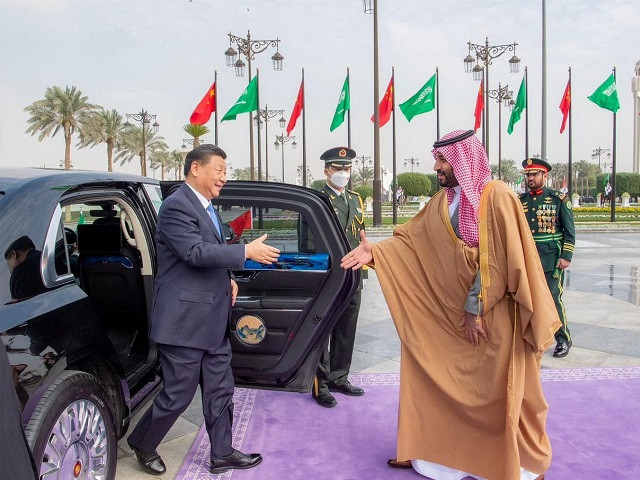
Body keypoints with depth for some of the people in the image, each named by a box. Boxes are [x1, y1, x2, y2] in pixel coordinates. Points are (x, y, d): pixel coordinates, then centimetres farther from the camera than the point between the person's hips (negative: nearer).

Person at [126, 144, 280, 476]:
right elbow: (196, 252, -26)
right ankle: (142, 444, 29)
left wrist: (227, 278, 7)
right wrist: (247, 251, -22)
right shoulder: (176, 206, -15)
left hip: (213, 320, 9)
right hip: (185, 319, -9)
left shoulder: (207, 207, 15)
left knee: (220, 391, 15)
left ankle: (222, 454, 28)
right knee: (178, 394, 4)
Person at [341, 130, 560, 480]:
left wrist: (475, 307, -17)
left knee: (499, 393, 7)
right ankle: (427, 451, 27)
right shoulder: (441, 202, 7)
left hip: (494, 317, -6)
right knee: (436, 381, 9)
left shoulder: (498, 197, -14)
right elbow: (411, 239, 3)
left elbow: (497, 260, -18)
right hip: (449, 314, 6)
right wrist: (374, 252, -11)